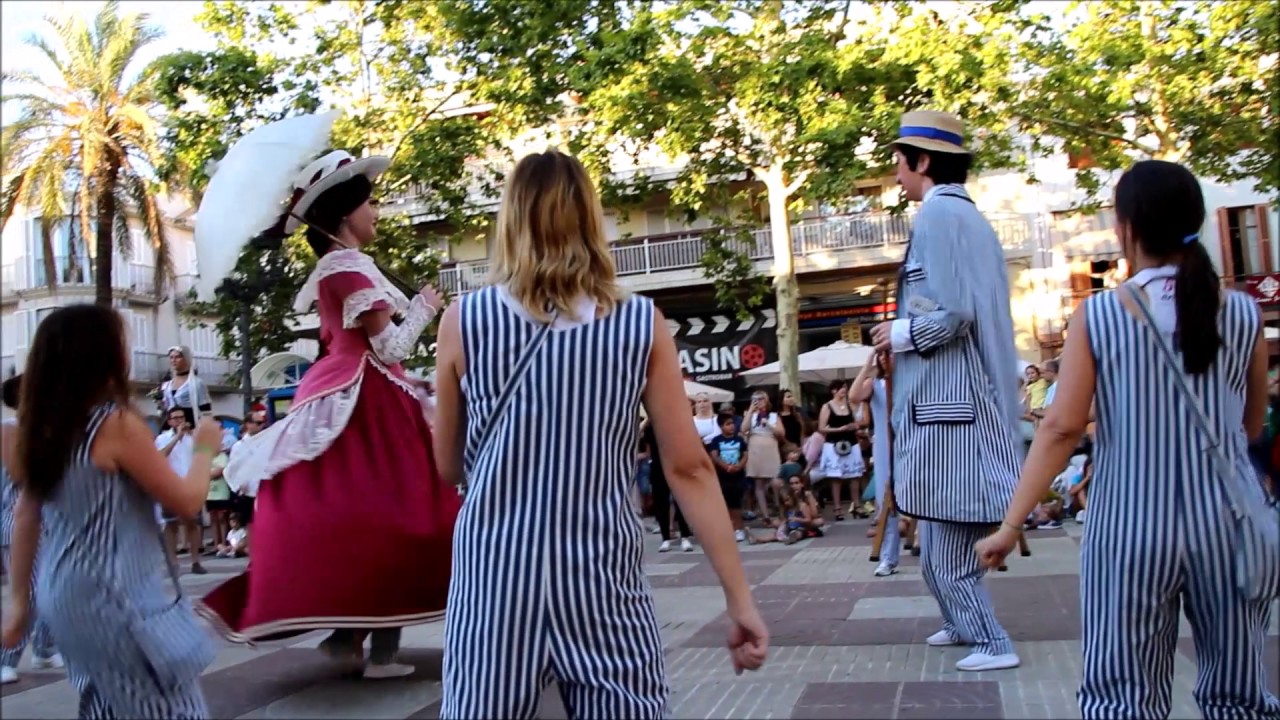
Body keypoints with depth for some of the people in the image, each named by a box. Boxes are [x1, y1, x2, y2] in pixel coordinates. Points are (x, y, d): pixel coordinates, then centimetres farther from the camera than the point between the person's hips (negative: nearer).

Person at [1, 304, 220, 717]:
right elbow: (187, 502, -12)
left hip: (65, 593, 8)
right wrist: (205, 450, 5)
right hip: (117, 594, -8)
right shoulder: (116, 424, -17)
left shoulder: (41, 426, 5)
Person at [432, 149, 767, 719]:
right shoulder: (642, 324, -2)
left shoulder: (464, 321, -2)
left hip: (496, 577, 0)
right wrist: (740, 598, 0)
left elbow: (448, 467, 7)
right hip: (602, 581, 0)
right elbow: (688, 468, -4)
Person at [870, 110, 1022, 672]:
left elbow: (952, 312, -22)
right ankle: (965, 622, 29)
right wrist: (907, 329, 16)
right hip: (972, 393, 10)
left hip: (946, 397, -10)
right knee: (955, 527, 18)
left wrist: (900, 334, -7)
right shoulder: (971, 217, 16)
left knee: (945, 536, -3)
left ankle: (990, 642, 3)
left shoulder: (938, 213, -13)